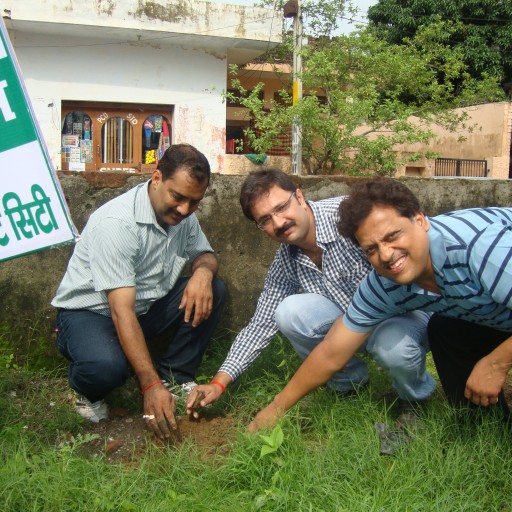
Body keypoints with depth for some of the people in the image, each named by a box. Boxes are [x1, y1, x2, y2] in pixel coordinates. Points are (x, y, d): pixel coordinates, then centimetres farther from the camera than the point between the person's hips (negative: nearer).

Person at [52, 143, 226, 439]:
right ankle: (89, 393, 0)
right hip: (90, 312, -7)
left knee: (213, 292, -11)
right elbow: (122, 311, -34)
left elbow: (205, 254, 9)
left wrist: (203, 271, -20)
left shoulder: (182, 215, -5)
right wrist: (151, 386, -38)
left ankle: (175, 377, 0)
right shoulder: (116, 223, -30)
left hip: (146, 307, 7)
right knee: (106, 366, -38)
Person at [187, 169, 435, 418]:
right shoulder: (285, 262, -4)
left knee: (393, 347, -37)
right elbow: (261, 324, 2)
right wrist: (219, 383, -7)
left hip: (407, 309, -4)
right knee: (289, 312, -19)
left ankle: (415, 397, 1)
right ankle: (349, 380, 7)